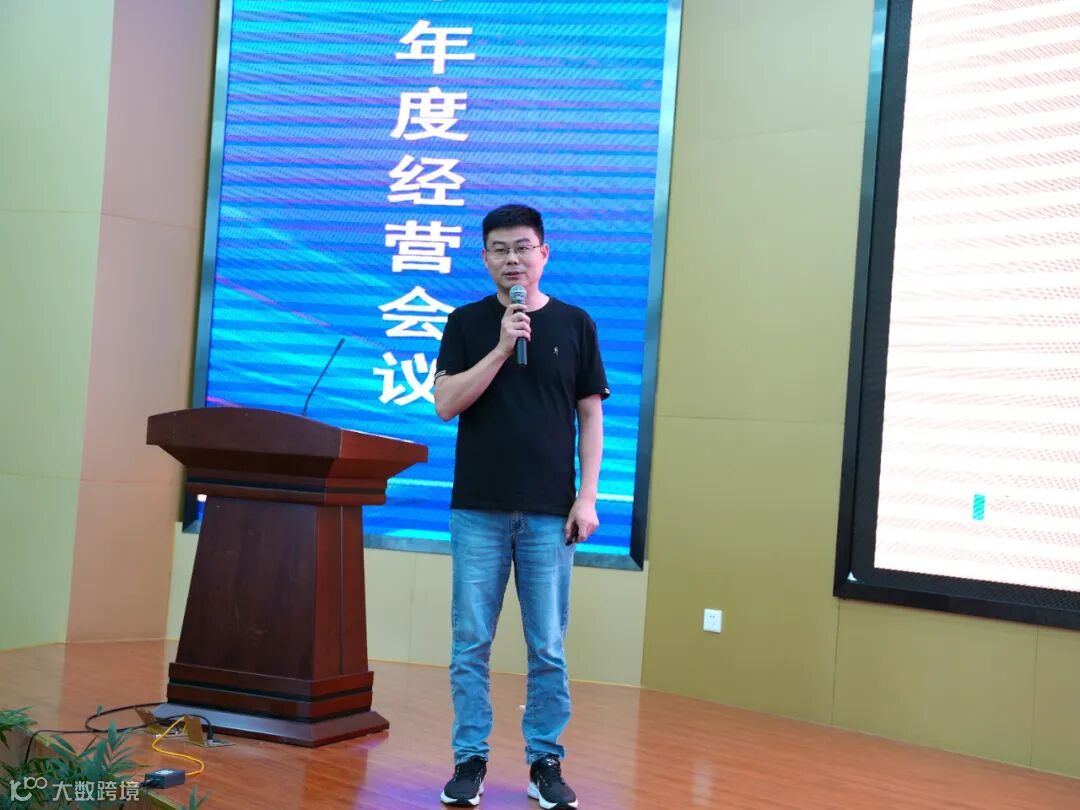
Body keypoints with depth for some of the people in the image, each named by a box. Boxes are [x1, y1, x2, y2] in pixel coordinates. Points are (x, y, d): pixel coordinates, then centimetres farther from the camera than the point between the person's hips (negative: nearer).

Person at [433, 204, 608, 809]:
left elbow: (591, 416, 5)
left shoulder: (575, 324, 5)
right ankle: (471, 760, 16)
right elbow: (446, 404, -5)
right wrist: (502, 348, -14)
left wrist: (588, 496, -4)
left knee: (548, 648, 4)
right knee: (471, 643, 5)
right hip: (478, 508, 0)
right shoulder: (468, 323, 5)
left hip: (549, 511, 0)